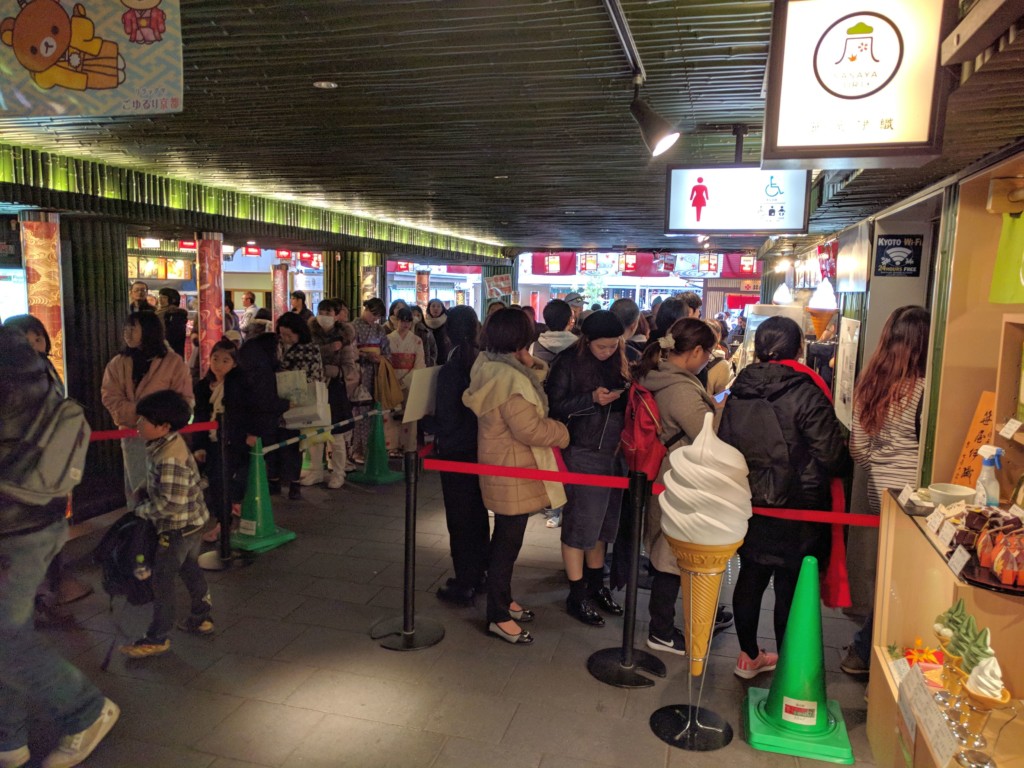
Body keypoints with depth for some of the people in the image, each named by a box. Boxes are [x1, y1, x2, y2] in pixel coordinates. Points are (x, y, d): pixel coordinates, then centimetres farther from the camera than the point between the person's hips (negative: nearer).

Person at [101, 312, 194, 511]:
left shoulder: (173, 361, -4)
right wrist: (137, 414, -17)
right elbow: (110, 396, -1)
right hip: (133, 433, 2)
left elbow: (184, 399, -6)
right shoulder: (118, 363, 6)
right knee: (137, 487, 8)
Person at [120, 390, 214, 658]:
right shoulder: (161, 447, 2)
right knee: (190, 570, 21)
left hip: (177, 529, -10)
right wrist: (143, 491, 3)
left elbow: (172, 503, -30)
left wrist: (143, 510, -16)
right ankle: (201, 619, 36)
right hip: (192, 525, 10)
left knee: (162, 580, 1)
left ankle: (157, 639, 13)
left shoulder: (170, 458, -29)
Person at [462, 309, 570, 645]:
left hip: (500, 466, 11)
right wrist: (562, 432, -12)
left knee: (506, 538, 23)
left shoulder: (490, 366, 4)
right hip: (514, 473, -11)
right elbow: (530, 429, -26)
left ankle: (503, 600, 40)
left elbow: (535, 381, 14)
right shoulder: (509, 379, -28)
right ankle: (499, 617, 17)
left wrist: (530, 365, -2)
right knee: (508, 543, 3)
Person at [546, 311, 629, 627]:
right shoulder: (568, 363, -8)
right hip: (583, 454, -5)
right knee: (580, 524, 3)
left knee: (603, 523, 16)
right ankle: (577, 596, 17)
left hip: (616, 452, 5)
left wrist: (629, 383, -11)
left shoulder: (622, 360, 5)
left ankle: (596, 585, 33)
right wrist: (592, 399, -21)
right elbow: (555, 406, -11)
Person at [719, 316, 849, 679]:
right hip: (795, 509, -5)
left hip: (748, 503, 5)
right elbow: (831, 456, -15)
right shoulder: (805, 393, -17)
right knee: (791, 586, 7)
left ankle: (749, 655, 32)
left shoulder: (739, 390, 0)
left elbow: (724, 444, 8)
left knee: (751, 576, 17)